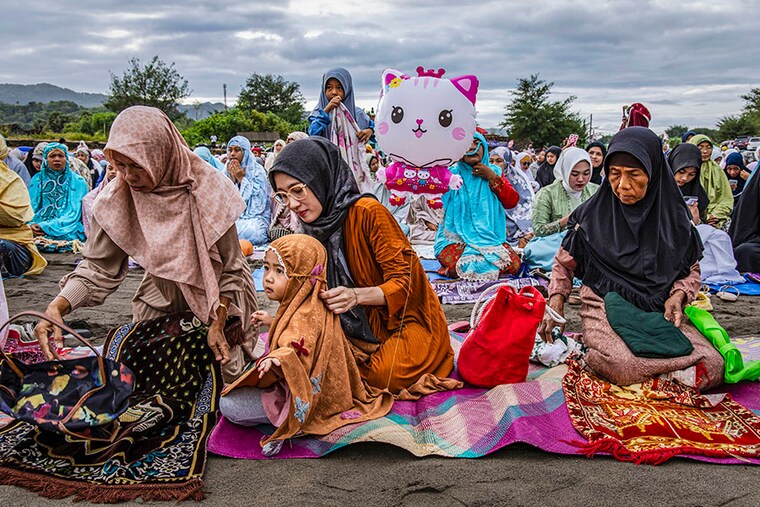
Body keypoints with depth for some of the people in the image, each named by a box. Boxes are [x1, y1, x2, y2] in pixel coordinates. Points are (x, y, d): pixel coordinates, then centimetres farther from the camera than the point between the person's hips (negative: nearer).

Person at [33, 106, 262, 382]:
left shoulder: (208, 189, -25)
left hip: (217, 300, -2)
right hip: (159, 300, 3)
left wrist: (218, 324, -19)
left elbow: (231, 269, -16)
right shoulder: (117, 198, -17)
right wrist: (56, 307, -30)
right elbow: (97, 266, -15)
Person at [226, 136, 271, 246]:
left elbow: (259, 202, -11)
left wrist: (242, 179, -10)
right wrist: (232, 180, -5)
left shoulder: (257, 170, -2)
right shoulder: (227, 171, 13)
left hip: (254, 217, -3)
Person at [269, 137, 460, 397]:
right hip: (367, 322, 6)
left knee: (381, 375, -29)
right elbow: (322, 293, 6)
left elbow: (402, 281, -21)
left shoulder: (368, 212, -22)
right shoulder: (317, 227, 1)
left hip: (408, 317, -6)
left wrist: (356, 295, -39)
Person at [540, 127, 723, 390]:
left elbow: (691, 270, 15)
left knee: (712, 368, -22)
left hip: (659, 309, 4)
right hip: (603, 307, -4)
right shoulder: (591, 215, 0)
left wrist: (677, 295, -6)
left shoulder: (673, 215, 5)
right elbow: (564, 263, 11)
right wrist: (556, 301, -5)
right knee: (623, 367, -38)